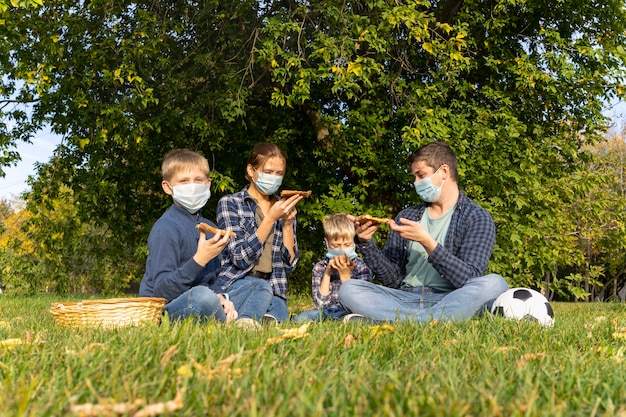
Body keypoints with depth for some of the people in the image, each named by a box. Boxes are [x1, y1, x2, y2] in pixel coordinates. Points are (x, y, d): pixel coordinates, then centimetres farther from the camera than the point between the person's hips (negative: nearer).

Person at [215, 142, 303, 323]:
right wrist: (270, 219, -15)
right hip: (238, 281, -3)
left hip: (274, 289, 3)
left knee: (278, 313, -32)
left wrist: (288, 223, -3)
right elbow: (241, 258, -10)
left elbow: (289, 263, 9)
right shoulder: (229, 203, 1)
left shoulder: (283, 208, 13)